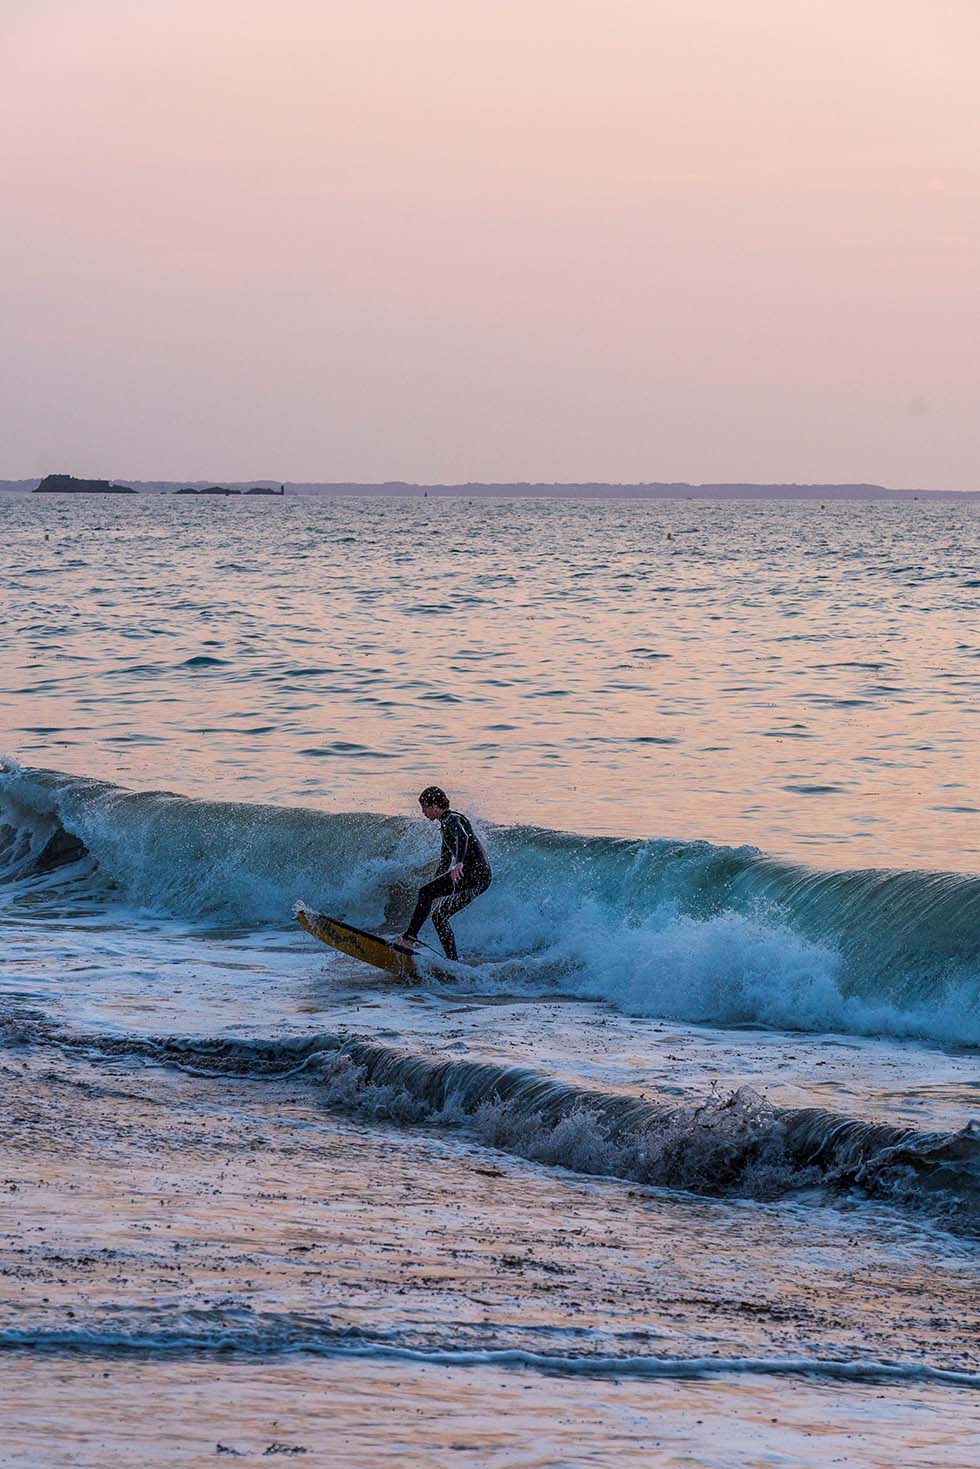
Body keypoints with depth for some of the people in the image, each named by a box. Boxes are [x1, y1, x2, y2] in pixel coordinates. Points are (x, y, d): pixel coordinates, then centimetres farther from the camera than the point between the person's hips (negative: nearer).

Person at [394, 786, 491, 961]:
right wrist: (435, 891, 41)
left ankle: (409, 938, -28)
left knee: (425, 891, -19)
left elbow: (462, 837, -29)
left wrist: (459, 863, -46)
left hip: (475, 871, -10)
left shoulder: (451, 819, -6)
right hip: (479, 879, 10)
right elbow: (445, 860, 34)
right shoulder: (446, 824, 24)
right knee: (438, 915, 12)